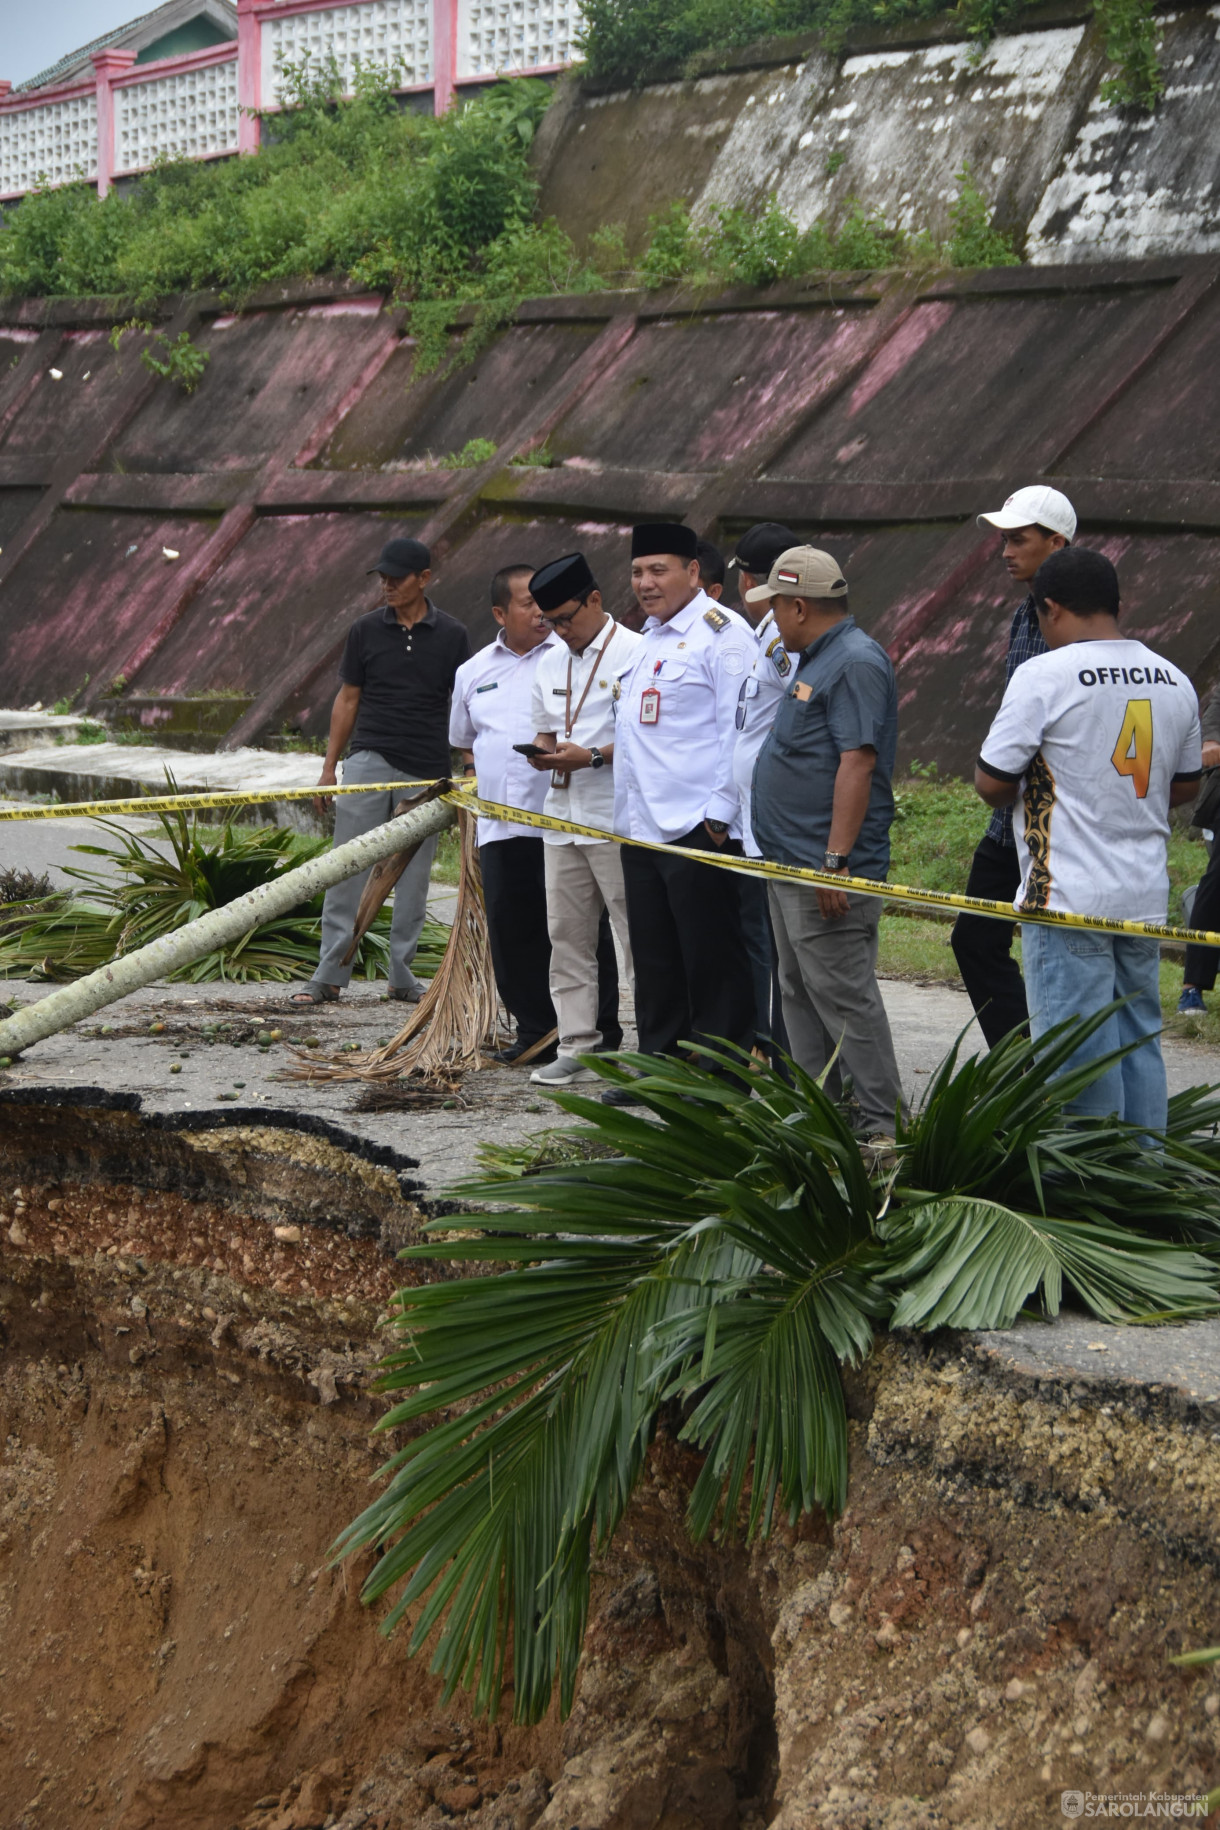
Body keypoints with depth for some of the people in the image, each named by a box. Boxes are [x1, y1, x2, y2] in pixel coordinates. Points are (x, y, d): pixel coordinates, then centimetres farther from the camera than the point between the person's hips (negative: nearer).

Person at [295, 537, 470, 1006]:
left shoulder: (451, 636, 3)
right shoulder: (366, 630, 5)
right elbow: (348, 699, 10)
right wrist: (329, 766, 7)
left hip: (425, 771, 0)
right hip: (368, 760, 0)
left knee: (414, 877, 5)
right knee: (347, 870, -5)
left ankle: (402, 975, 14)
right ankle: (330, 975, -3)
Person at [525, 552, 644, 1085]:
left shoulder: (636, 653, -7)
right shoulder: (550, 664, 17)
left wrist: (592, 757, -19)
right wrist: (545, 753, 1)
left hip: (618, 821, -8)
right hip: (563, 816, 8)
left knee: (638, 936, -5)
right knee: (566, 935, 9)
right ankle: (577, 1047, 15)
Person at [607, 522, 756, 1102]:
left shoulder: (720, 633, -8)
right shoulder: (646, 640, 20)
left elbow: (740, 729, -14)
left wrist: (719, 813, -18)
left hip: (699, 829, -9)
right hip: (641, 828, 9)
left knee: (711, 960, -3)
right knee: (655, 960, 13)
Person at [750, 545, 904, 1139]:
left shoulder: (856, 663, -15)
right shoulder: (818, 661, 18)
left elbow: (857, 763, -23)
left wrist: (836, 862, -27)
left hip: (828, 871, -11)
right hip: (792, 865, 11)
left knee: (841, 996, -9)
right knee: (800, 993, 14)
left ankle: (881, 1125, -5)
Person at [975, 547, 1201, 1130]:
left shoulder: (1045, 675, -12)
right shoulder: (1174, 680, 8)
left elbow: (991, 783, -10)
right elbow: (1185, 785, 18)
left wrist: (1024, 790, 10)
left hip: (1069, 900, -6)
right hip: (1146, 895, 7)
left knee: (1079, 1056, -1)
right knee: (1139, 1042, 13)